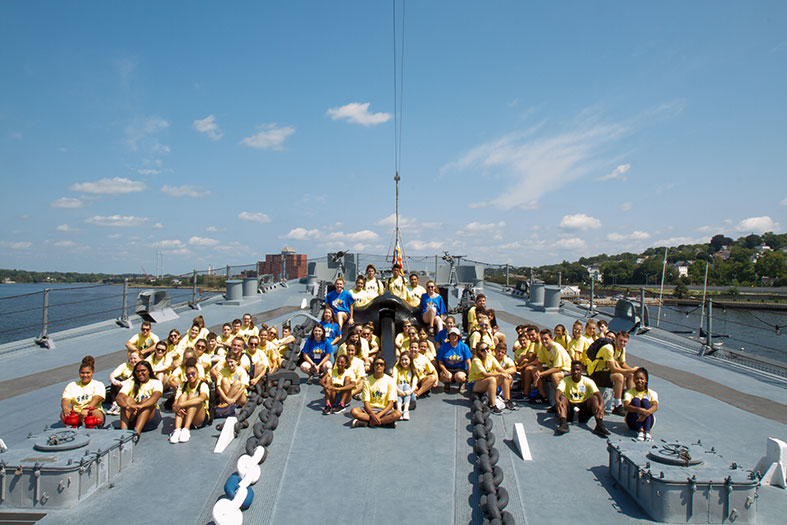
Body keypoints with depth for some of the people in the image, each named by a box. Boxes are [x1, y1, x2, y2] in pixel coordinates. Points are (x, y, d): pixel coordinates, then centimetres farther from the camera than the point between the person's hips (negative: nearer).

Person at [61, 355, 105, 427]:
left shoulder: (98, 385, 9)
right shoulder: (71, 385, 19)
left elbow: (96, 398, -11)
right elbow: (65, 399, 2)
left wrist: (86, 409, -32)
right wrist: (65, 407, -24)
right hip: (75, 413, 2)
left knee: (95, 412, -35)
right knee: (64, 413, -29)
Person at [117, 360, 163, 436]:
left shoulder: (156, 383, 1)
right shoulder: (130, 383, 7)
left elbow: (155, 397, -21)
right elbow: (119, 397, -13)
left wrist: (141, 406, -43)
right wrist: (127, 405, -38)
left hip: (150, 417, -2)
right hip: (132, 417, 2)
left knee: (145, 400, -28)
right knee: (128, 399, -22)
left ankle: (136, 432, -51)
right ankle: (123, 431, -44)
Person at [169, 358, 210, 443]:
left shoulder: (203, 385, -6)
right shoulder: (183, 386, 7)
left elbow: (201, 398, -30)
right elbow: (174, 404, -6)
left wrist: (180, 404, -36)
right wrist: (175, 407, -31)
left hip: (201, 420, -3)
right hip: (185, 418, 3)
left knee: (193, 395, -24)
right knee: (183, 396, -20)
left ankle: (186, 430, -38)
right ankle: (177, 430, -38)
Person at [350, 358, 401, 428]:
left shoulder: (390, 380, -3)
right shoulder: (367, 380, 0)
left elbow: (390, 403, -7)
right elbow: (366, 402, -6)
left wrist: (379, 415, -22)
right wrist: (373, 415, -25)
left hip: (385, 409, -1)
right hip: (370, 409, 1)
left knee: (398, 413, -34)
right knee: (354, 411, -29)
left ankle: (366, 423, -27)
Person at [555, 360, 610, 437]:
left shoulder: (588, 381, 0)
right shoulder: (565, 380, -1)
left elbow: (598, 394, -15)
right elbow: (559, 391, -20)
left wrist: (601, 405, -37)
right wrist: (557, 400, -44)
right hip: (570, 407, 0)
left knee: (593, 397, -24)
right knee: (562, 398, -28)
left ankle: (600, 424, -40)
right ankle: (563, 424, -48)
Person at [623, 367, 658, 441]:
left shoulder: (652, 393, 3)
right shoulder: (629, 392, -1)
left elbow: (655, 406, -18)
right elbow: (626, 406, -21)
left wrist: (646, 413, -39)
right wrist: (639, 410, -40)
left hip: (647, 421, 1)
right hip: (632, 422, -1)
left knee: (645, 400, -22)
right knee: (635, 400, -22)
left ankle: (647, 432, -38)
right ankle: (640, 431, -37)